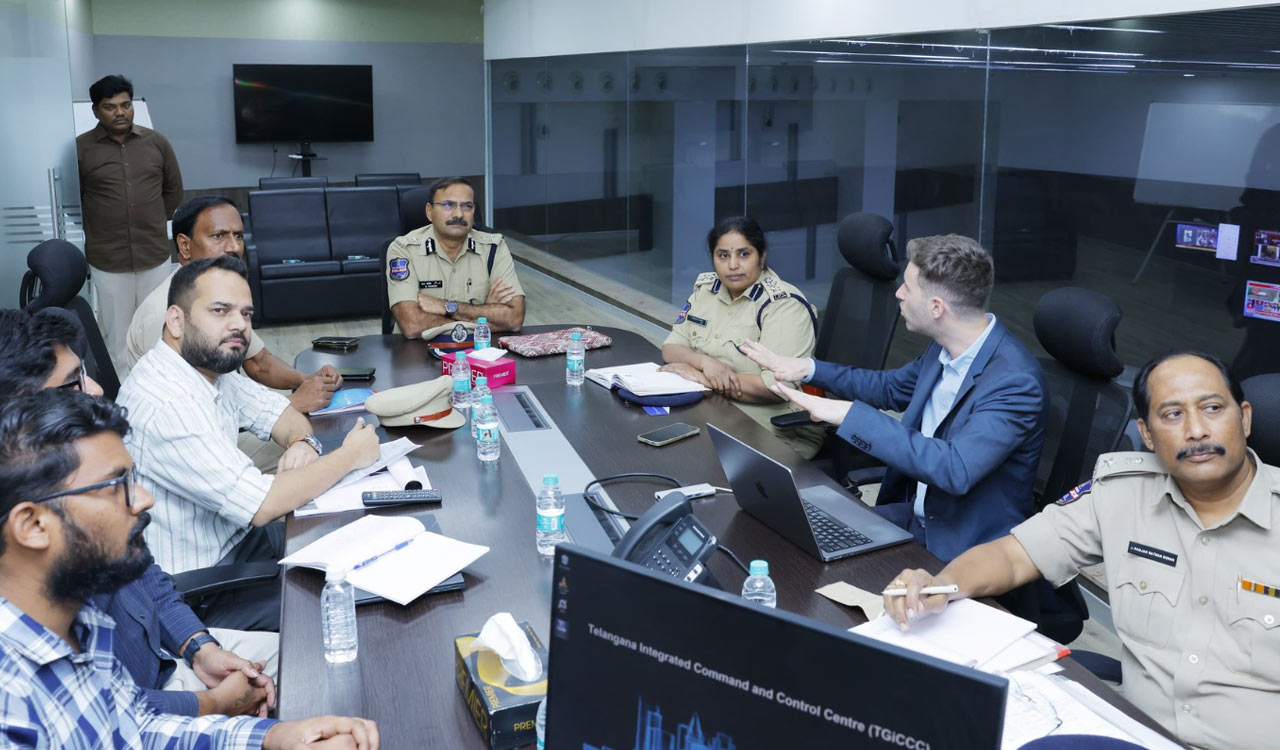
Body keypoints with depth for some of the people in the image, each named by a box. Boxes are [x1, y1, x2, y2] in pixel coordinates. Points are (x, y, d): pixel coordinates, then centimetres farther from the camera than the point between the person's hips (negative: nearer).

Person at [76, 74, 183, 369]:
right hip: (107, 259, -2)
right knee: (116, 333, 8)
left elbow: (174, 190, 13)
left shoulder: (157, 142, 2)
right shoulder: (80, 148, -5)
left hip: (155, 254, 2)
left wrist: (154, 221, 11)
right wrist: (95, 232, 4)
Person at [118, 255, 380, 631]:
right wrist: (350, 455, -20)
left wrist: (303, 443, -11)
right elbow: (261, 504, -32)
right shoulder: (163, 402, -29)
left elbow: (277, 410, 14)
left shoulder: (211, 364, 0)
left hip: (234, 538, 9)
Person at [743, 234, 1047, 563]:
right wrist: (808, 369, 14)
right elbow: (892, 387, 20)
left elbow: (956, 470, -37)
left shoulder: (1016, 381, -26)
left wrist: (852, 415, -36)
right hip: (912, 514, 7)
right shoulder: (946, 348, 0)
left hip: (963, 549, -7)